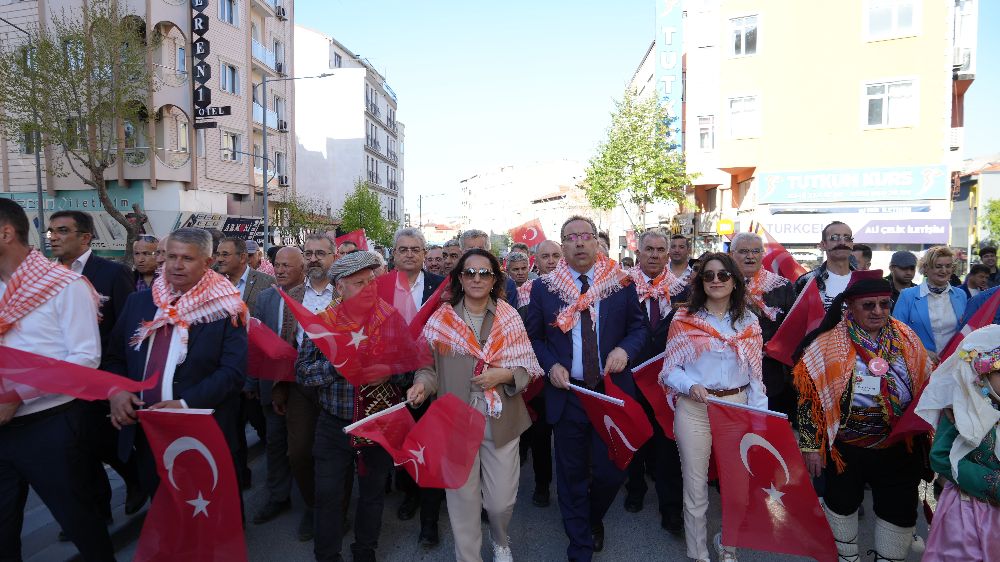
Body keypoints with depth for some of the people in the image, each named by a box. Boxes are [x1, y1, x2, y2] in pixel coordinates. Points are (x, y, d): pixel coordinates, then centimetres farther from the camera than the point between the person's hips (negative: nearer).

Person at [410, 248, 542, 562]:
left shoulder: (509, 317, 2)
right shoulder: (441, 319, 2)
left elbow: (528, 367, 3)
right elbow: (429, 365, 5)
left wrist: (503, 375, -15)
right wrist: (423, 383, -16)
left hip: (500, 420, 1)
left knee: (501, 500, 7)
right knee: (462, 498, 6)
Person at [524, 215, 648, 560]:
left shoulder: (621, 283, 0)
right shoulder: (543, 288, 0)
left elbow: (639, 326, 6)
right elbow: (534, 337, 6)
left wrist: (625, 349, -14)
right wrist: (551, 365, -11)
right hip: (567, 393, 0)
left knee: (611, 471, 8)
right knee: (572, 475, 12)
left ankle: (594, 520, 43)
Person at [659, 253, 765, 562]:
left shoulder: (748, 322, 5)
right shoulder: (684, 318, -2)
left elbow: (756, 373, 7)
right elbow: (670, 369, -1)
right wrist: (691, 386, -20)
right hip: (694, 409, -2)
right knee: (695, 485, 7)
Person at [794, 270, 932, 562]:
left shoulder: (907, 339, -2)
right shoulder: (829, 344, -13)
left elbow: (925, 387, 9)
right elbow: (810, 396, -10)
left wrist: (925, 440, 8)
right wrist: (811, 445, -9)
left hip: (899, 448, 3)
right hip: (845, 447, -2)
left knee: (899, 513, 14)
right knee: (841, 504, 16)